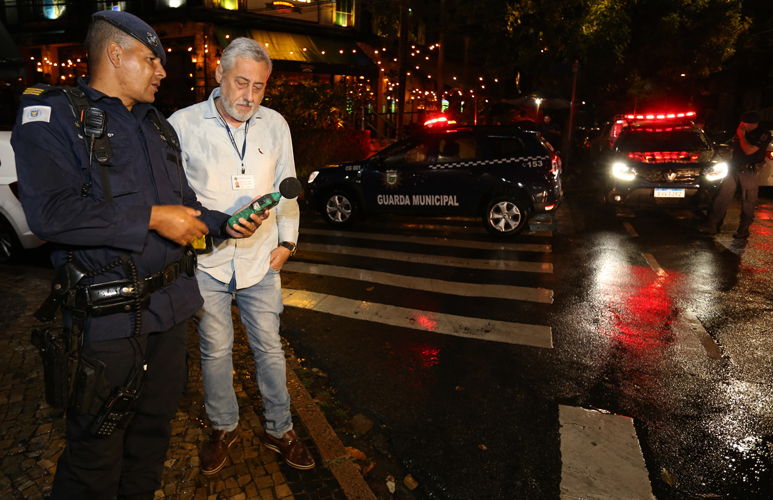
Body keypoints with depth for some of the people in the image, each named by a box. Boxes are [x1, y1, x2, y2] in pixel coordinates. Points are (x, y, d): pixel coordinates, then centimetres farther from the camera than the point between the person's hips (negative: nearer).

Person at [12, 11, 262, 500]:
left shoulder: (158, 125, 16)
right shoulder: (53, 115, -6)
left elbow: (184, 202, 21)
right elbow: (51, 211, -21)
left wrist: (224, 223, 3)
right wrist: (151, 217, -20)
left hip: (170, 301, 7)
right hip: (109, 310, -6)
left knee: (156, 422, 21)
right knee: (97, 446, 7)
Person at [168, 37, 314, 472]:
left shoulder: (275, 125, 5)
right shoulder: (183, 124, -4)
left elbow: (286, 189, 11)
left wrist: (286, 241, 6)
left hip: (261, 261, 2)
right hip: (206, 261, -1)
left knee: (269, 346, 10)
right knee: (215, 349, 11)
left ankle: (279, 430, 28)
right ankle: (224, 428, 34)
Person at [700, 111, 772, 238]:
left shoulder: (763, 134, -9)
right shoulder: (741, 131, 11)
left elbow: (749, 150, -20)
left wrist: (741, 135, -14)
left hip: (749, 172, -5)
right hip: (734, 169, 5)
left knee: (748, 202, 3)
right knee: (722, 196, -2)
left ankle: (744, 229, 14)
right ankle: (712, 225, -2)